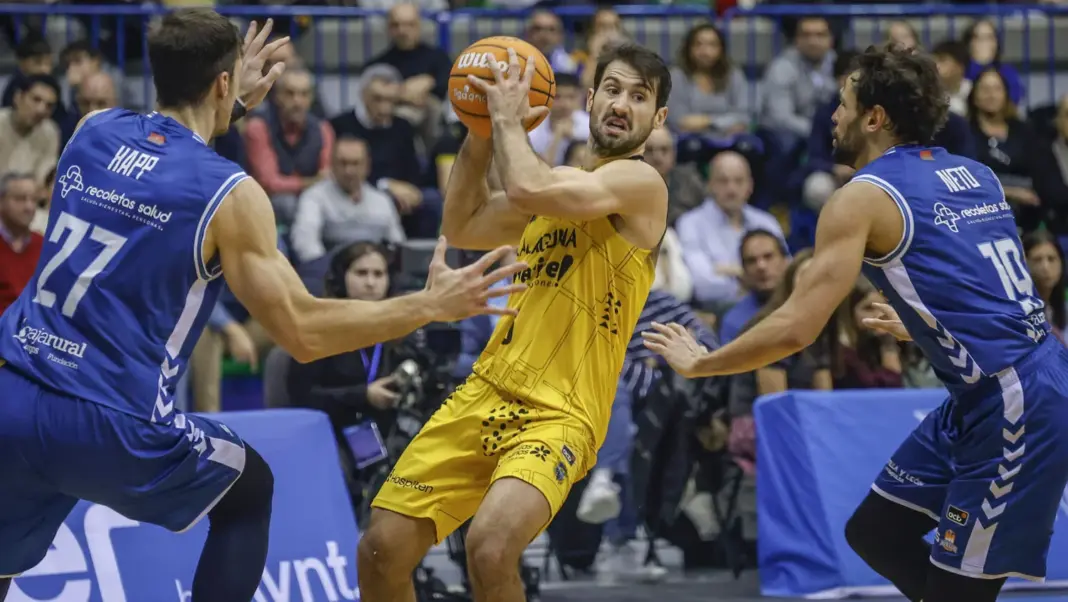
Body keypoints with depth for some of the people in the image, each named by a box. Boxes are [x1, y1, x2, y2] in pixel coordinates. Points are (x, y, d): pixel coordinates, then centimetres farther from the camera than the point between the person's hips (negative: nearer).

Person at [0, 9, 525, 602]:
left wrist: (235, 105, 46)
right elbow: (303, 332, -4)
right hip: (106, 426, -4)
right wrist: (431, 305, 4)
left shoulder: (93, 130, 10)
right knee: (247, 492, 23)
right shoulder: (231, 195, -6)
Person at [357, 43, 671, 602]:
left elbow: (526, 189, -23)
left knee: (491, 545, -31)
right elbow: (461, 227, 25)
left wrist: (508, 119, -6)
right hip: (485, 394, 8)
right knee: (382, 548, 2)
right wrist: (480, 134, 14)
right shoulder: (563, 184, 17)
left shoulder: (640, 182, -9)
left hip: (559, 415, -7)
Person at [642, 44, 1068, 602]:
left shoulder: (862, 199, -9)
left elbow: (794, 330, -13)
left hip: (1015, 406, -9)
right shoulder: (974, 175, 14)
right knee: (875, 532, 16)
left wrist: (699, 363, 2)